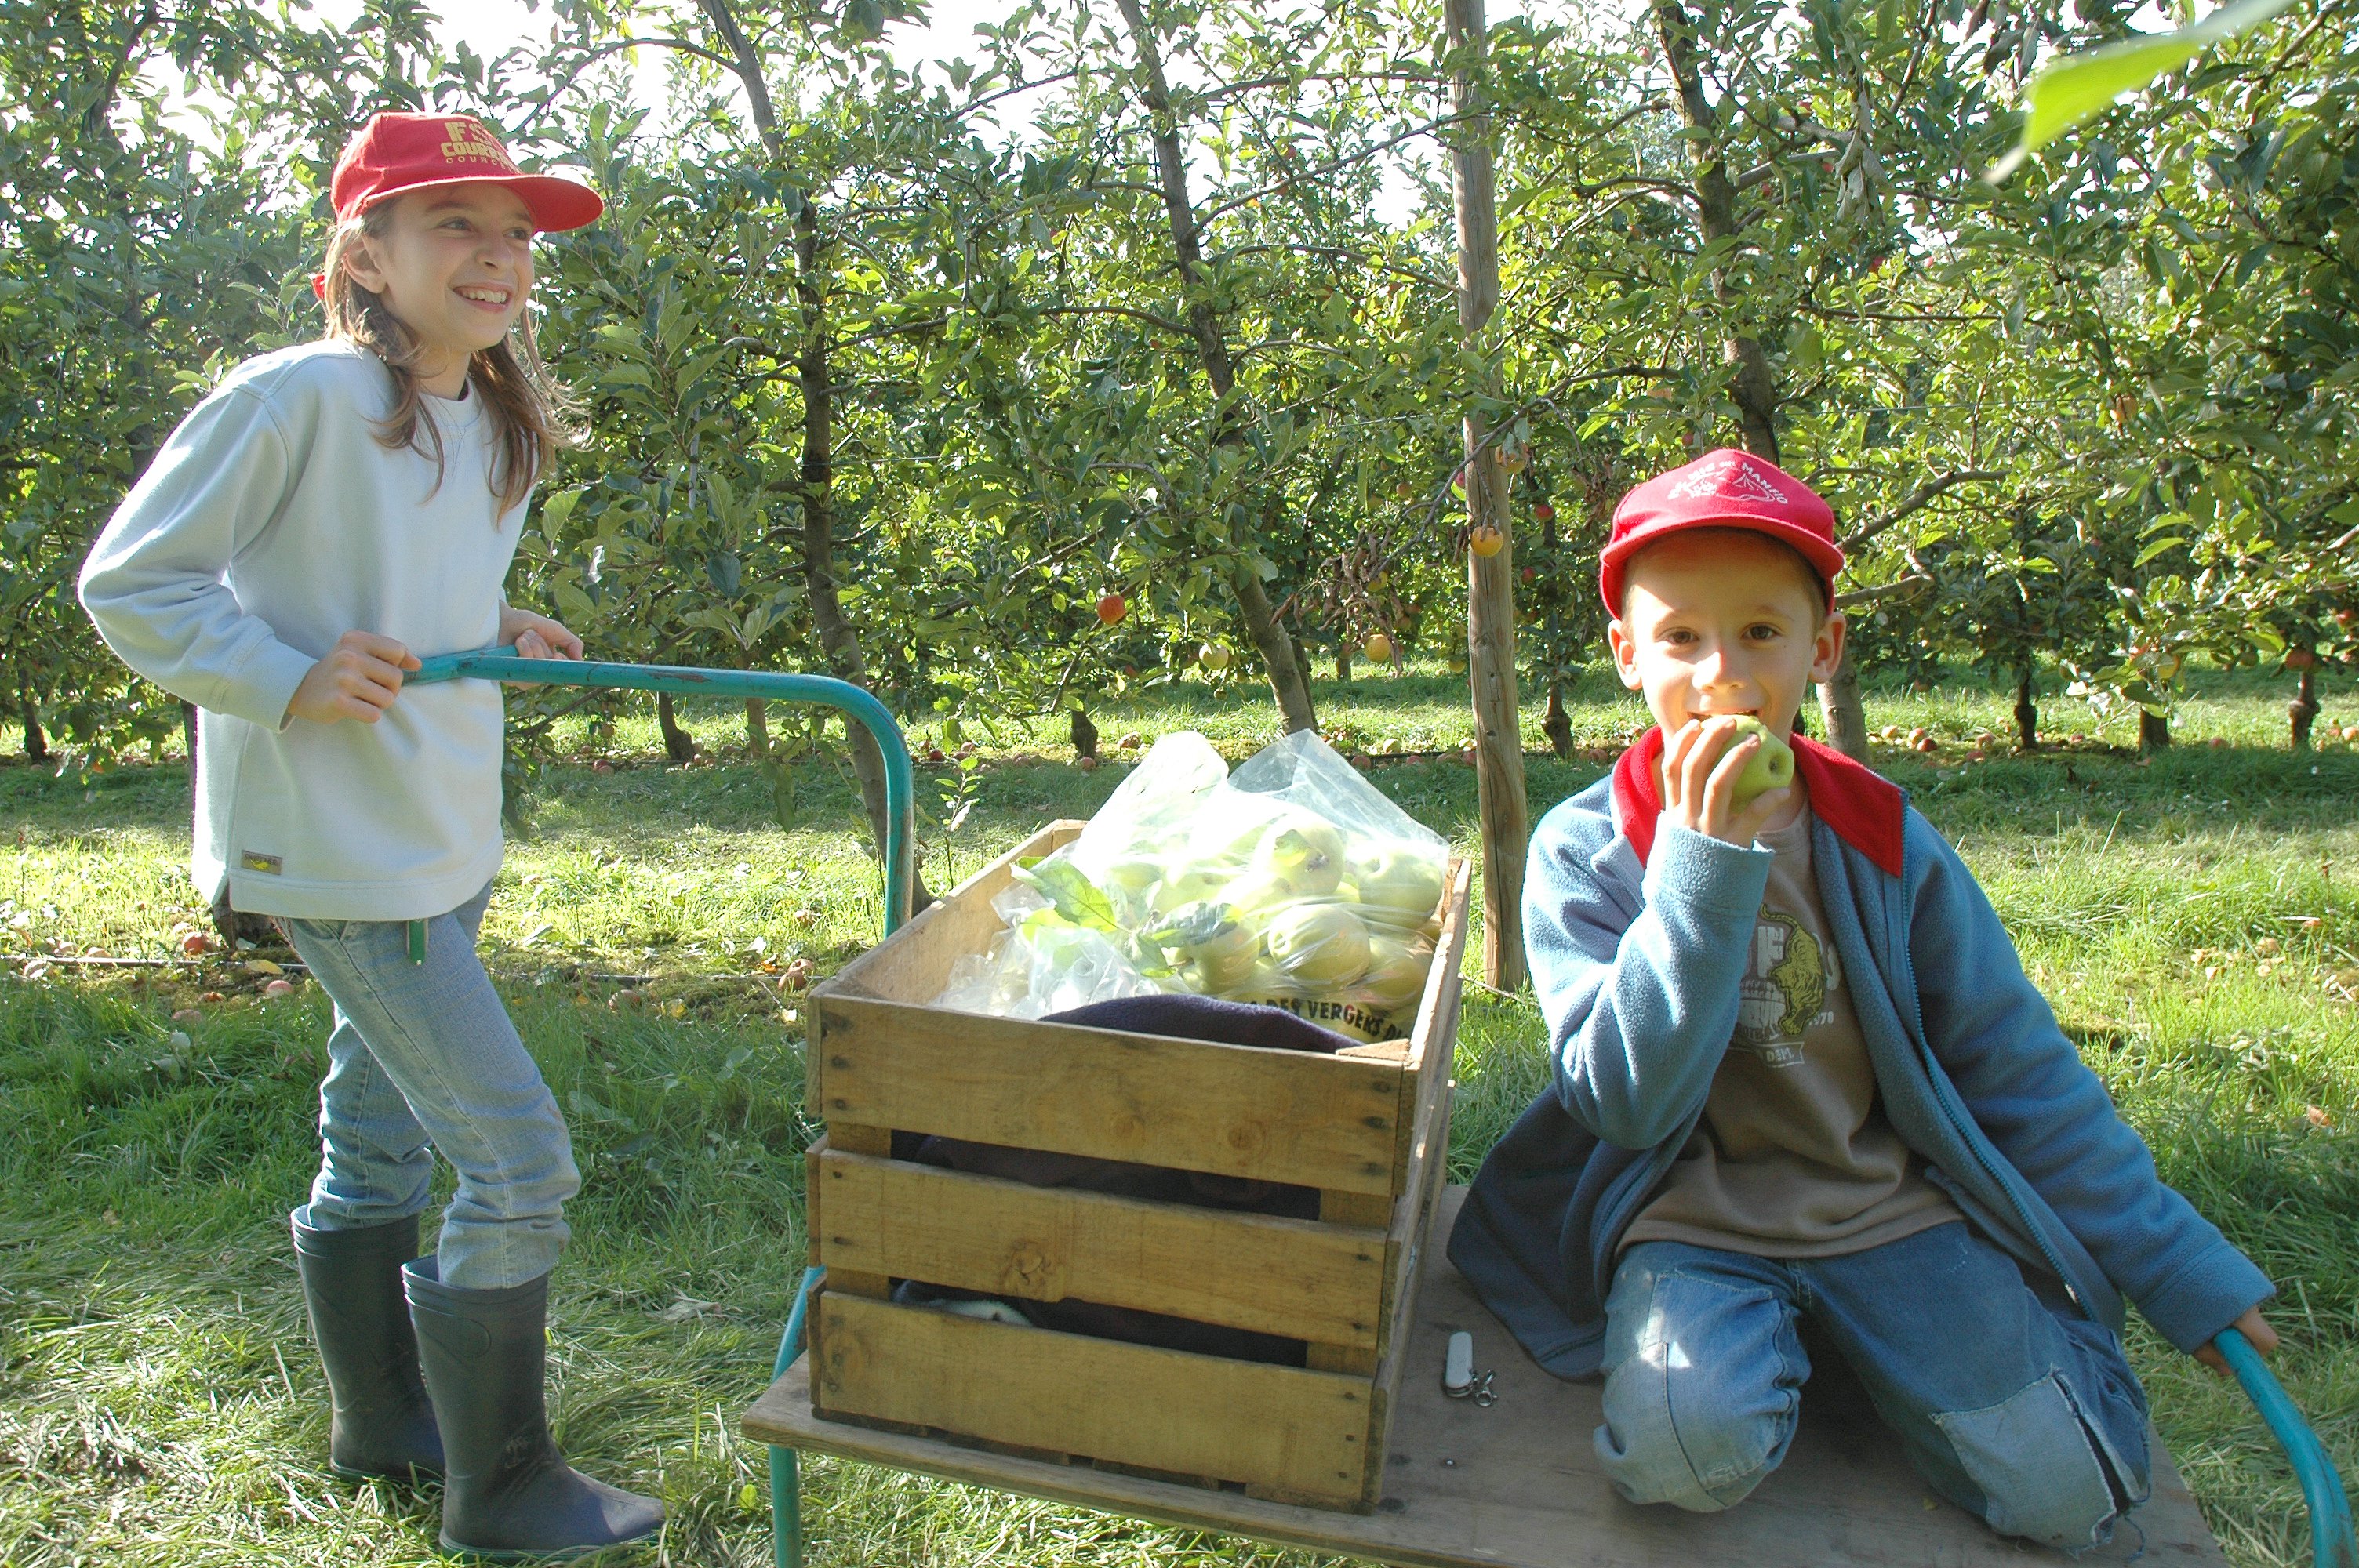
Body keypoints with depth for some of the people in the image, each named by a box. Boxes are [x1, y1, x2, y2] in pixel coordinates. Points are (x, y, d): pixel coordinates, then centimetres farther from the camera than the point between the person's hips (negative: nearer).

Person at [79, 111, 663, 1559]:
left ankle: (386, 1422, 41)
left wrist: (500, 630, 5)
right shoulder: (298, 398, -16)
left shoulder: (497, 428, 9)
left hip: (441, 842, 9)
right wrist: (287, 681, -22)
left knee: (380, 1143, 22)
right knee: (519, 1159, -8)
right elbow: (125, 583, -10)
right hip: (338, 846, -9)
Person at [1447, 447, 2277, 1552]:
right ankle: (1762, 1339, 4)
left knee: (2066, 1495, -10)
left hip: (1891, 1205, 3)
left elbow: (2020, 1072, 5)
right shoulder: (1581, 851, -11)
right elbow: (1625, 1106, -20)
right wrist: (1704, 869, -29)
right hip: (1694, 1219, -2)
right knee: (1688, 1442, -29)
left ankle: (1848, 1335, 15)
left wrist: (2183, 1273, 7)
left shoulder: (1883, 842, -3)